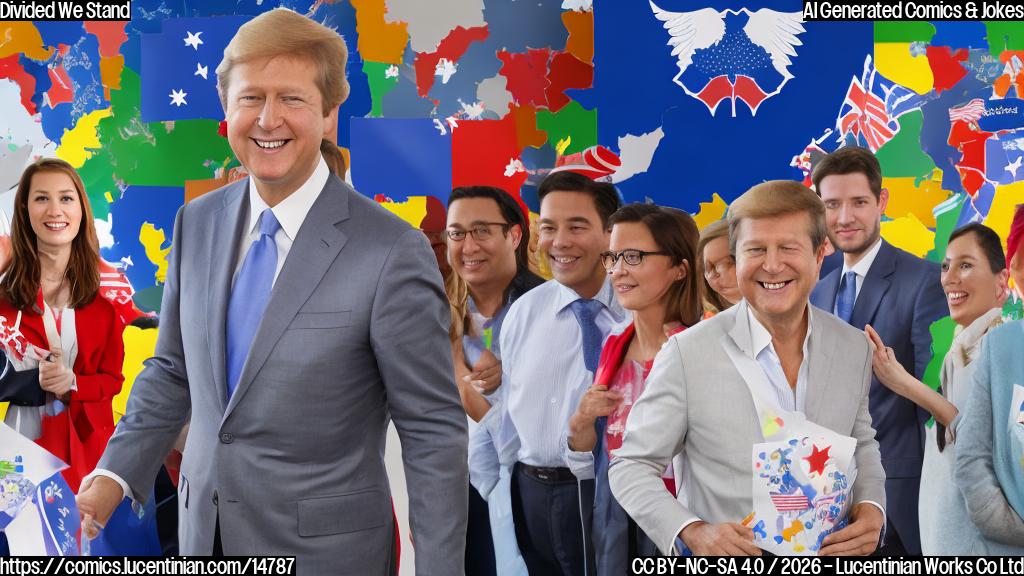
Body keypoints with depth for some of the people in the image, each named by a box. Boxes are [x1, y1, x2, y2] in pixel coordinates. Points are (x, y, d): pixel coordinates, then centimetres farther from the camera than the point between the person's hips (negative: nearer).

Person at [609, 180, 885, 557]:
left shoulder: (855, 349, -3)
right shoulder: (688, 353, -16)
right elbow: (631, 467, -9)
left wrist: (871, 509, -7)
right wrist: (692, 532, -25)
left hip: (829, 552, 4)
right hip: (727, 558, -3)